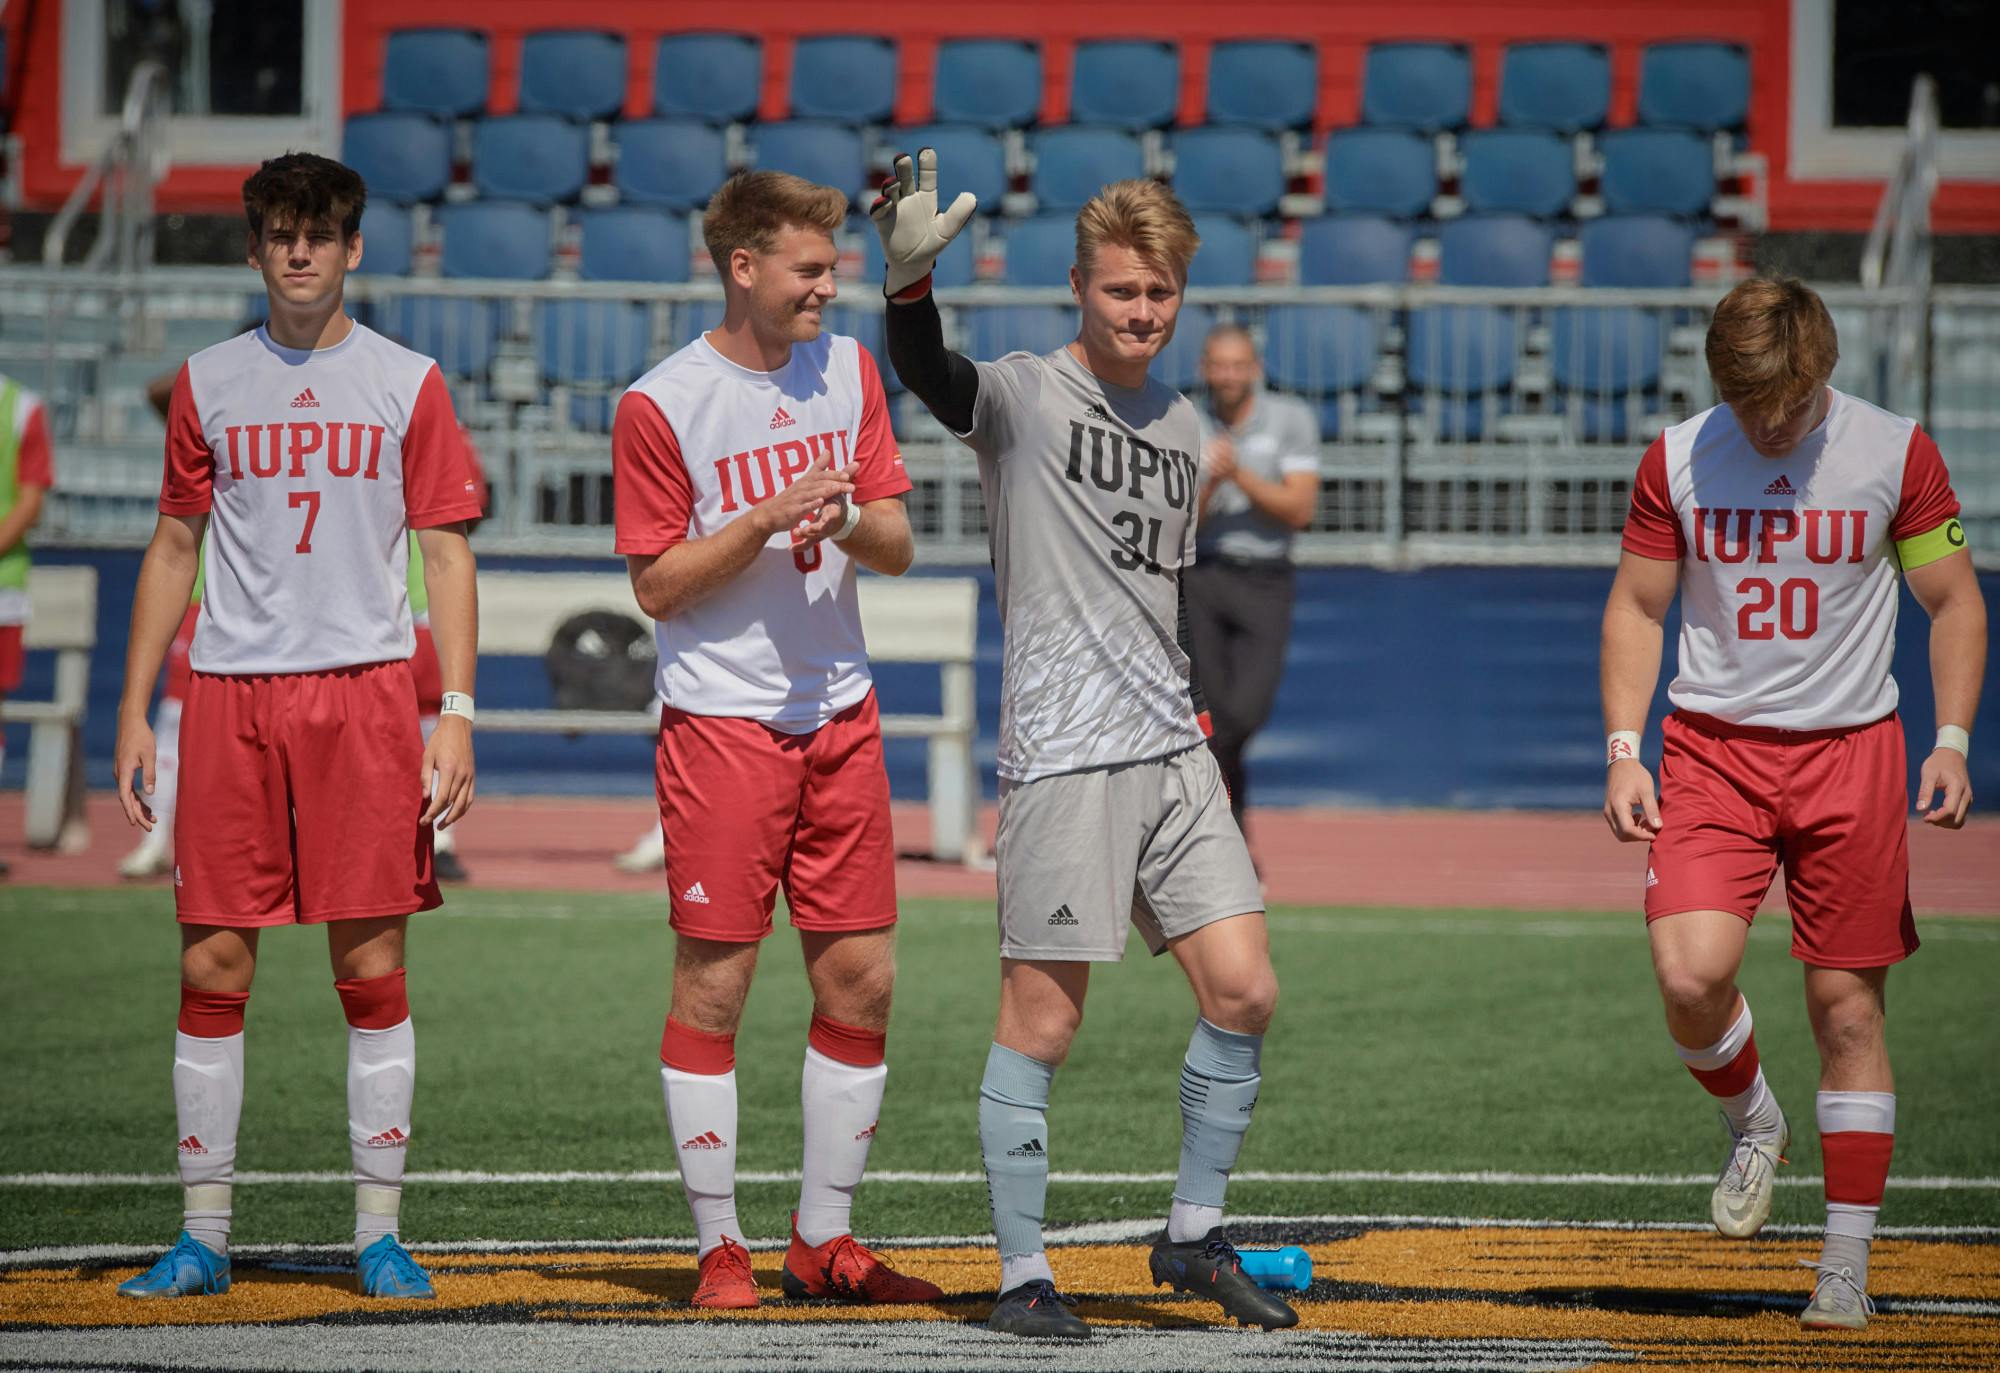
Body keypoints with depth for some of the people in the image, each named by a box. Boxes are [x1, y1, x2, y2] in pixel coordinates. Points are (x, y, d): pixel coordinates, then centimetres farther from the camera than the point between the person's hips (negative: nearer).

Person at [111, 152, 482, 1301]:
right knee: (213, 966, 0)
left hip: (364, 689, -2)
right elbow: (175, 547, 15)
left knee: (372, 966, -3)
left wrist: (458, 710, -5)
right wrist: (134, 710, 8)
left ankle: (382, 1232, 4)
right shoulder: (209, 384, 11)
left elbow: (447, 552, 4)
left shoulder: (408, 384, 6)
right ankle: (205, 1235, 7)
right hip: (230, 692, 2)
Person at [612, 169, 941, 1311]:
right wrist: (771, 516, -18)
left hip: (841, 713, 5)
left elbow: (898, 547, 8)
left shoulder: (849, 369, 9)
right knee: (716, 980, -3)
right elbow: (659, 585, -7)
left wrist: (848, 519, -14)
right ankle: (720, 1246, 4)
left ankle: (824, 1239, 15)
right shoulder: (662, 404, -7)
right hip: (721, 716, -5)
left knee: (863, 979, 5)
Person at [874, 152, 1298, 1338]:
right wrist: (911, 280, -46)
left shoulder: (1184, 426, 16)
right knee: (1042, 1021, -4)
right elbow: (932, 378, -27)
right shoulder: (1025, 398, -4)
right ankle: (1023, 1275, 5)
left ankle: (1194, 1236, 17)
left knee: (1244, 992, 2)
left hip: (1172, 752, 6)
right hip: (1061, 754, -6)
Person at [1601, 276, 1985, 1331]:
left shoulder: (1896, 453, -4)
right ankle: (1751, 1125, 14)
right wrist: (1624, 749, -3)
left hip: (1849, 750, -1)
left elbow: (1954, 602, 4)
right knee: (1689, 976, -19)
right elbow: (1637, 609, 8)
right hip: (1712, 749, 1)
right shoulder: (1676, 461, -1)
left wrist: (1952, 741, -8)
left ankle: (1846, 1264, 9)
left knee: (1847, 1007, 0)